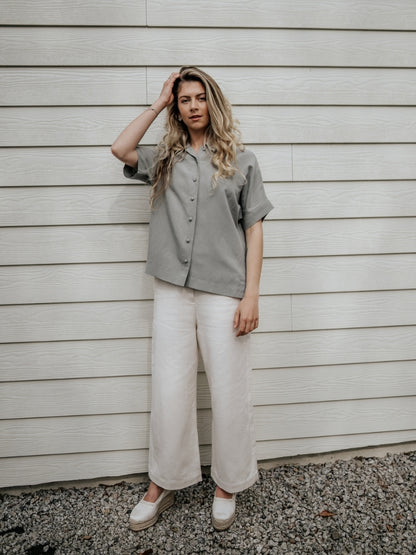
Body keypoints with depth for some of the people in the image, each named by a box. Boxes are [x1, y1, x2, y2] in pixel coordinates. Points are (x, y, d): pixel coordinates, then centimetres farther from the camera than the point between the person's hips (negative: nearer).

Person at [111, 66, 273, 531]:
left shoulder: (241, 161, 7)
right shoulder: (164, 160, 15)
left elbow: (253, 229, 2)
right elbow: (120, 149, -2)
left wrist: (251, 296, -6)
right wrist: (158, 104, 9)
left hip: (223, 292, -2)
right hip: (172, 289, 2)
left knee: (228, 392, 6)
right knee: (169, 392, 8)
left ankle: (227, 485, 29)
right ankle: (162, 485, 28)